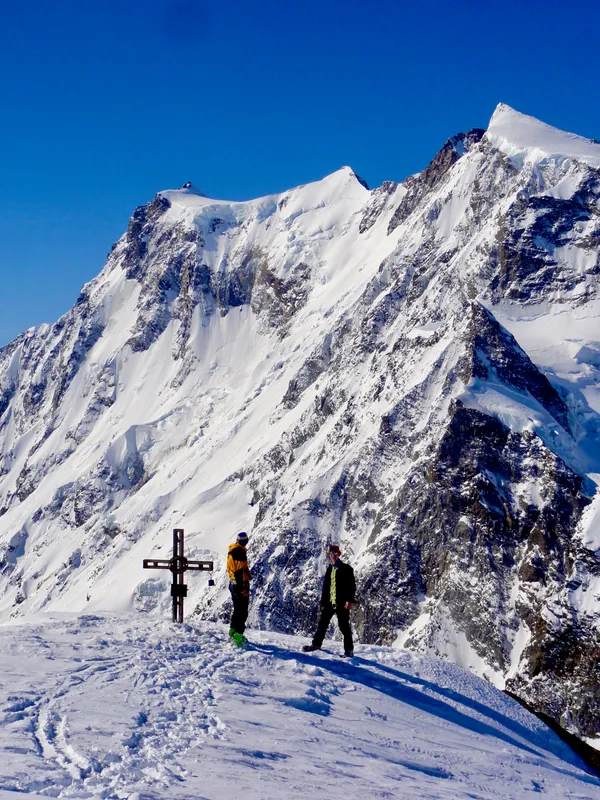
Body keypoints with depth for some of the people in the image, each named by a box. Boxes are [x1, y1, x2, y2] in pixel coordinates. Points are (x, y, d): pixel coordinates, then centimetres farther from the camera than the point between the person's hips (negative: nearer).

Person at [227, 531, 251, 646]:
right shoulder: (240, 552, -18)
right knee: (242, 612, -7)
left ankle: (233, 630, 32)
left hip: (233, 583, 9)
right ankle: (238, 634, -13)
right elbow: (241, 571, -22)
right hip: (241, 584, -9)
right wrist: (244, 589, -22)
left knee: (237, 609, 22)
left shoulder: (231, 551, 11)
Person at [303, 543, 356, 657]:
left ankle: (349, 650, 4)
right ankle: (316, 644, 25)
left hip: (342, 603, -6)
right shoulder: (329, 569, 16)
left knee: (344, 626, -3)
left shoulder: (346, 568, -2)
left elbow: (352, 586, -7)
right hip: (329, 602, 6)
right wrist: (323, 603, 16)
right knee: (323, 623, 11)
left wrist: (350, 600, -17)